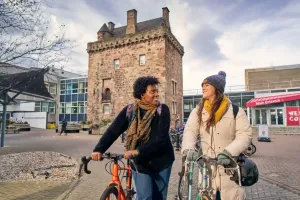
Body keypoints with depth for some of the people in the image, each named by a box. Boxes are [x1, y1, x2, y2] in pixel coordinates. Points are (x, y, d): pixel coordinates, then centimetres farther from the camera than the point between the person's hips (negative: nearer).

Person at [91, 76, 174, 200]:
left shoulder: (162, 110, -12)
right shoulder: (130, 110, -7)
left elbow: (161, 138, -21)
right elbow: (113, 131, -10)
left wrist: (138, 151, -31)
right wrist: (99, 150, -23)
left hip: (161, 161, 0)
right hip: (140, 163, 0)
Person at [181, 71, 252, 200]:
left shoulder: (235, 110, -4)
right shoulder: (198, 111, 4)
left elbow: (245, 135, -13)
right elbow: (190, 131, -9)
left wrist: (228, 152, -28)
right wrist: (188, 149, -28)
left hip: (230, 166, -2)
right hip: (207, 166, 2)